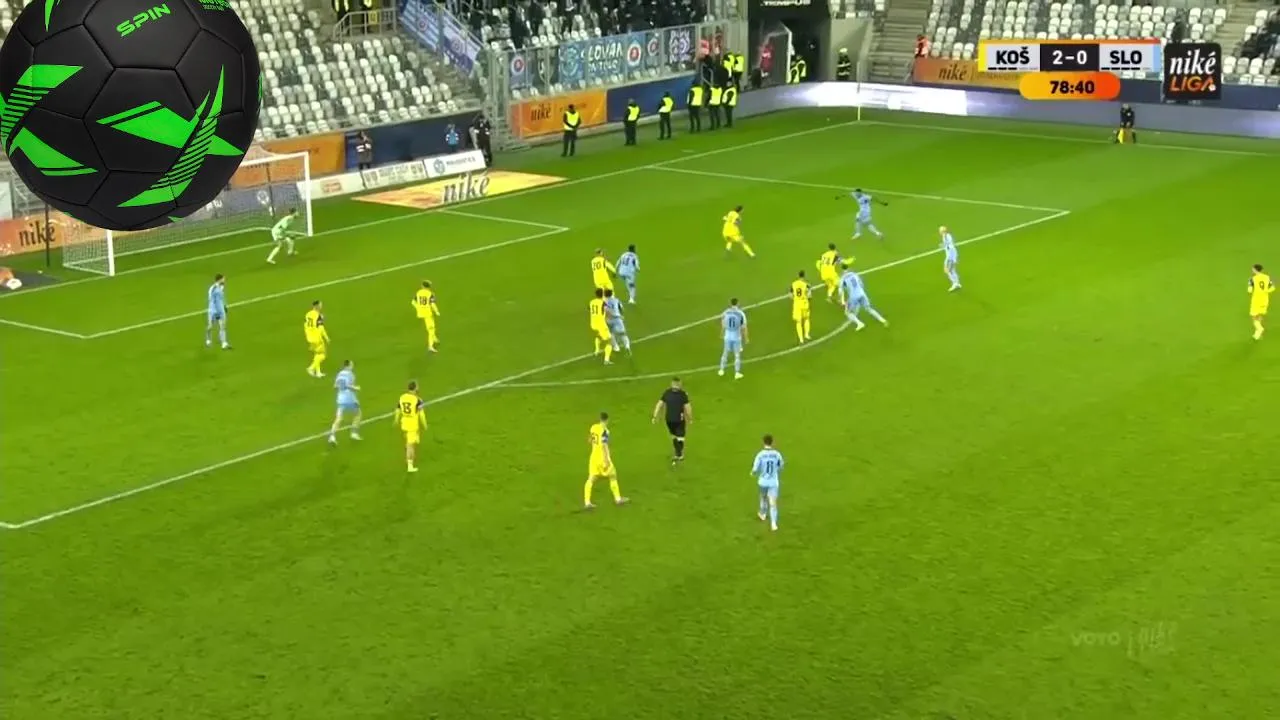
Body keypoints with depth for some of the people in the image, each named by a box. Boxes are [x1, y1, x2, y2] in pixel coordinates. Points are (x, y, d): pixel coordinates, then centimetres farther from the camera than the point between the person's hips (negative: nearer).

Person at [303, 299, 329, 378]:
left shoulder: (308, 314, 3)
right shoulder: (319, 316, -19)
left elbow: (305, 326, 10)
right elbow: (321, 328, -21)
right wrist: (327, 338, -12)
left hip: (310, 338, 8)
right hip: (317, 338, -8)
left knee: (316, 354, 20)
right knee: (322, 354, 6)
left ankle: (318, 372, 23)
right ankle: (312, 368, -3)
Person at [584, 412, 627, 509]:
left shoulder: (593, 427, 5)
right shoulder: (604, 431, -17)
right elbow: (604, 445, -24)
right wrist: (606, 460, -23)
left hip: (594, 456, 6)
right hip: (602, 457, -6)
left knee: (591, 479, 3)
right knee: (613, 476, 12)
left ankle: (587, 502, -4)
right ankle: (618, 499, 22)